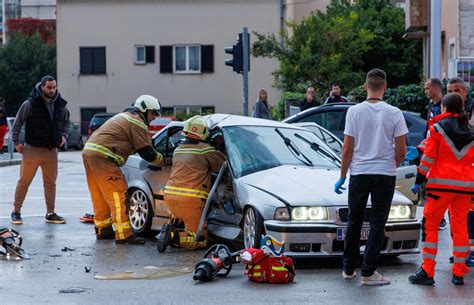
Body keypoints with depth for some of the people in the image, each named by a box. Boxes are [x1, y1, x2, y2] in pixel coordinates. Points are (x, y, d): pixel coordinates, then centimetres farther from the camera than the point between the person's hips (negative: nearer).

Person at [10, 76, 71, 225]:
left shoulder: (61, 105, 4)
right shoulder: (30, 104, -9)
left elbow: (67, 123, 20)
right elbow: (17, 123, -1)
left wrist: (64, 135, 3)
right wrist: (16, 142, -5)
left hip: (51, 151, 4)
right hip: (32, 150, -4)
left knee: (51, 183, 9)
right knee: (24, 181, 1)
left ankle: (50, 213, 17)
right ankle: (16, 212, 11)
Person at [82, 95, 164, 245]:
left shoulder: (124, 116, 28)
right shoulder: (137, 123, -3)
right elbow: (147, 153, -5)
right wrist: (164, 160, 11)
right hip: (102, 157, -10)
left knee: (100, 196, 18)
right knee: (118, 195, -9)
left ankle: (103, 229, 26)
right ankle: (124, 234, -11)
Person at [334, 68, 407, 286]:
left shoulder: (354, 111, -5)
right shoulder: (394, 113, -6)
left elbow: (347, 148, -4)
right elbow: (401, 151, -5)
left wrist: (342, 176, 6)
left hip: (359, 172, 1)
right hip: (385, 174, -1)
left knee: (354, 221, 14)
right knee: (377, 222, 3)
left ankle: (349, 269, 21)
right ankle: (368, 273, 0)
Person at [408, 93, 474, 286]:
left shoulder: (438, 128, -2)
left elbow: (428, 157, -6)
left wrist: (419, 181, -2)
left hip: (442, 183, -4)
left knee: (430, 225, 2)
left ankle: (427, 272, -3)